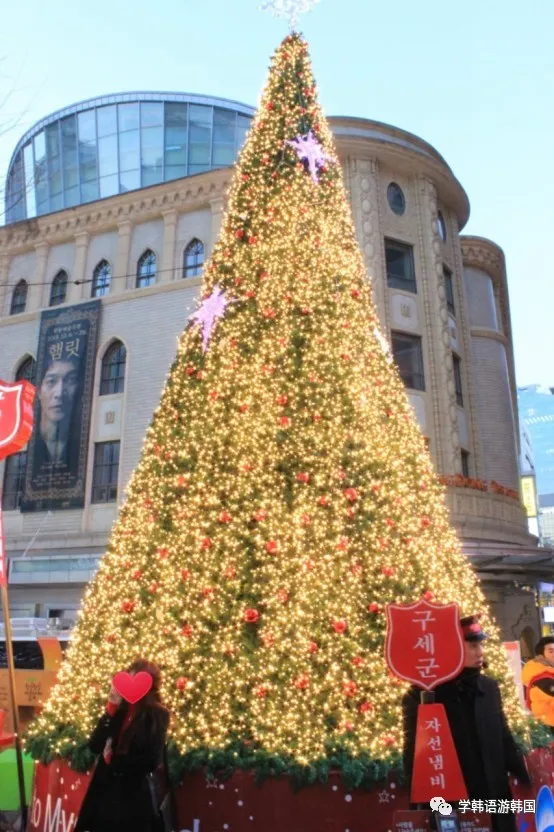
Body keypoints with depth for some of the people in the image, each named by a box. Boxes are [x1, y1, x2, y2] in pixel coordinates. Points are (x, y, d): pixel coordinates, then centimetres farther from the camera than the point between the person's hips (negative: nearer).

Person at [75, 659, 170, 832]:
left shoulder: (157, 715, -5)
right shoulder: (119, 710, 8)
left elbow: (151, 760, -12)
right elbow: (94, 746, 0)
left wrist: (113, 760, -4)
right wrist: (110, 711, -9)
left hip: (133, 800, -5)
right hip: (104, 795, 5)